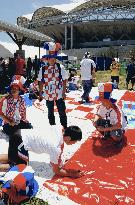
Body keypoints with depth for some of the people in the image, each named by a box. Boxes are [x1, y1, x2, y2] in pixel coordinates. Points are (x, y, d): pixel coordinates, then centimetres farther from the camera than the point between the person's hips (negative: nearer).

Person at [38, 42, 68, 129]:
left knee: (62, 113, 6)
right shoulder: (43, 69, -1)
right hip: (48, 95, 2)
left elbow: (64, 80, -3)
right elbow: (41, 82, 3)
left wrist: (64, 92, -6)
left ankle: (65, 128, 20)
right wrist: (40, 94, 3)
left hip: (59, 95, -2)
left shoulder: (60, 67, -6)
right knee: (50, 113, 15)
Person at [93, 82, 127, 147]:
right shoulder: (101, 106, -17)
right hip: (110, 122, 6)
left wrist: (104, 129, -35)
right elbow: (98, 115, 0)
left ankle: (120, 134, 4)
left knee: (114, 136, -33)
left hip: (119, 126, -6)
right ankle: (107, 133, 11)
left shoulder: (115, 110, -36)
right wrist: (95, 120, -24)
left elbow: (119, 126, -33)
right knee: (96, 123, -13)